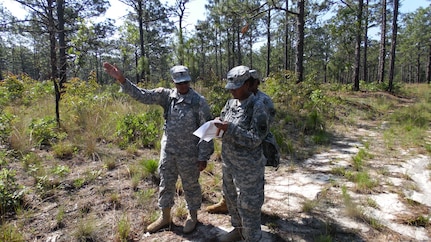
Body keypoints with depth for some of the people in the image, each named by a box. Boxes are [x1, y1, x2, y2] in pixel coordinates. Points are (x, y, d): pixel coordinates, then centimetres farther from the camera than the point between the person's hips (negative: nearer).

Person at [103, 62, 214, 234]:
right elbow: (142, 95, -4)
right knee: (165, 184, 17)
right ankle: (165, 217, 38)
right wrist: (121, 80, -15)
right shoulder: (166, 95, -3)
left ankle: (192, 216, 37)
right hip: (168, 151, 4)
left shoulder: (199, 101, -14)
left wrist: (203, 157, -12)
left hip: (189, 154, -4)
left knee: (190, 186, 13)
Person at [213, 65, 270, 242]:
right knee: (231, 198, 22)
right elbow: (223, 121, 11)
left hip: (248, 167, -7)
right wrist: (217, 125, -12)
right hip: (228, 162, 8)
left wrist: (230, 128, -27)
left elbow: (255, 139, -21)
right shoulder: (231, 103, 4)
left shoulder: (257, 107, -18)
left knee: (248, 204, 7)